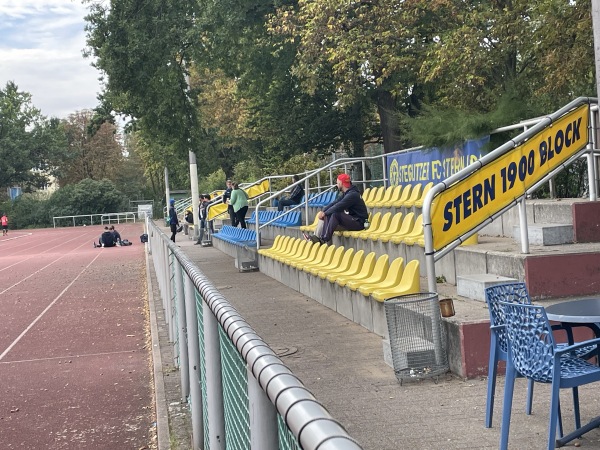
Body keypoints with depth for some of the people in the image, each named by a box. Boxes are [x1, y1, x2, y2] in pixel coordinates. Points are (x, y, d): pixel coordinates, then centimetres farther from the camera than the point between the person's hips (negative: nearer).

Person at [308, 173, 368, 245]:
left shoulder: (352, 194, -18)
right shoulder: (345, 193, 12)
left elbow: (338, 207, -23)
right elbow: (334, 203, 5)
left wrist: (324, 213, -12)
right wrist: (323, 211, -8)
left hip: (358, 222, -9)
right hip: (351, 220, 9)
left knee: (335, 214, -27)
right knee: (327, 216, -1)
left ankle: (325, 240, -26)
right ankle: (316, 237, -13)